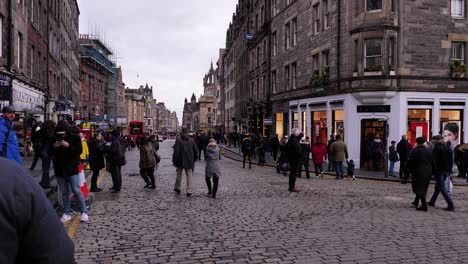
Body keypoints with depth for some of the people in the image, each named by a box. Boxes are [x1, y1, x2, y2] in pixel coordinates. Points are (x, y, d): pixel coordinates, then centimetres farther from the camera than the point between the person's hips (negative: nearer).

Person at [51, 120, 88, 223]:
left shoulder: (75, 137, -3)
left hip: (72, 169, -4)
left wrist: (68, 146, -20)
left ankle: (84, 212, 2)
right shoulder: (56, 138, 7)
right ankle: (66, 213, 16)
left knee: (76, 191, -5)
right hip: (60, 169, 4)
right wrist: (54, 147, -8)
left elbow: (79, 151, -9)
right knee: (64, 192, 9)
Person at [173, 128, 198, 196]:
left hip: (180, 161, -1)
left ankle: (177, 188, 30)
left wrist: (174, 160, -4)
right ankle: (189, 191, 2)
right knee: (189, 175, 6)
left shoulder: (178, 140, -11)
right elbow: (196, 151, 3)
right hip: (189, 162, 2)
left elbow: (176, 152, -14)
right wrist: (194, 159, 15)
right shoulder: (191, 141, 0)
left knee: (179, 174, 17)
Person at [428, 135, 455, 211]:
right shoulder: (448, 148, 8)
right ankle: (432, 202, 27)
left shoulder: (436, 148, -12)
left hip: (438, 171, -7)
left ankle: (451, 205, -11)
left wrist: (433, 171, -11)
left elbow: (434, 161, -15)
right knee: (438, 187, 18)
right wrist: (450, 170, 18)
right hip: (446, 171, 7)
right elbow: (451, 161, 12)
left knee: (442, 188, -5)